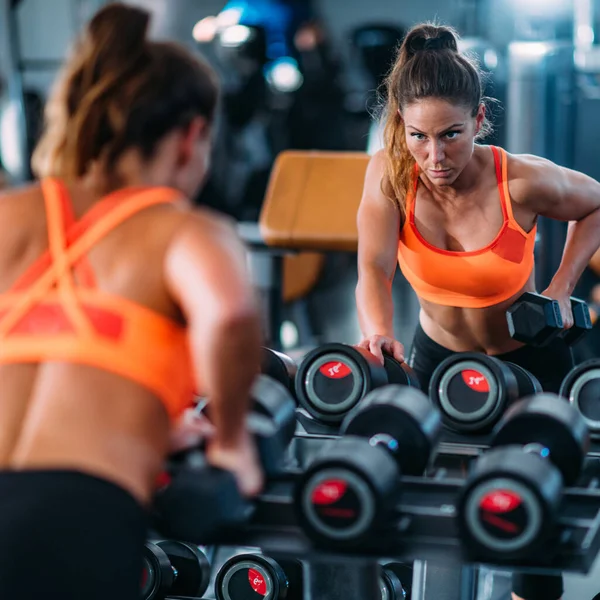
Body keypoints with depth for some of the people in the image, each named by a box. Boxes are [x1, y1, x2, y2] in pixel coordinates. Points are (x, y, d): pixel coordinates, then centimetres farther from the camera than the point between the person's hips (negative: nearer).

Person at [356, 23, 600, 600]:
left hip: (529, 356, -2)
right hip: (438, 352, 2)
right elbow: (374, 268, -28)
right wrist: (379, 334, -47)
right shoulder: (390, 173, -23)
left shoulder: (523, 181, -27)